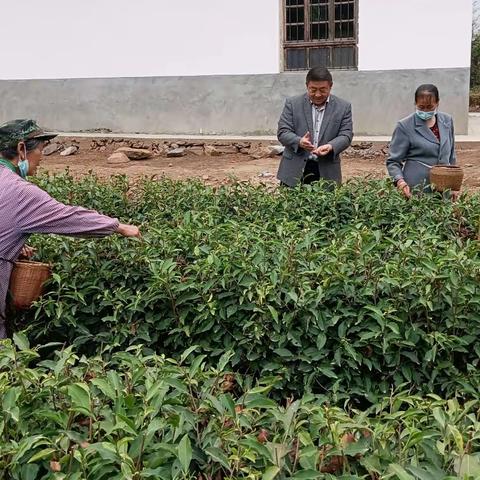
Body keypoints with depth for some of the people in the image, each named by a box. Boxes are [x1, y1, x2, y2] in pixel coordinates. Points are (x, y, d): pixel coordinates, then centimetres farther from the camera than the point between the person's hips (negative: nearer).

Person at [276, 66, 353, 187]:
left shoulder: (343, 107, 4)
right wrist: (299, 142, -23)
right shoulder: (292, 104, 2)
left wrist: (330, 147, -21)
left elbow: (345, 136, 1)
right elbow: (282, 132, -2)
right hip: (294, 170, 0)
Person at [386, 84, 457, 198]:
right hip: (415, 190, -4)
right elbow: (393, 161, -7)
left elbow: (451, 156, 17)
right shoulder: (404, 126, -8)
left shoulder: (447, 120, 7)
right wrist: (400, 181, -25)